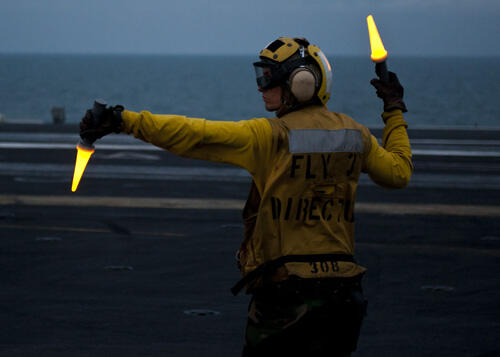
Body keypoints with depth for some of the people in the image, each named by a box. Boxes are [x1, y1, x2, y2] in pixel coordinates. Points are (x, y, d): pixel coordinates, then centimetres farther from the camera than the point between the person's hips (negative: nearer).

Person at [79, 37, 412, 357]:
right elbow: (399, 171, 22)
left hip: (284, 289, -5)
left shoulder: (271, 136, -12)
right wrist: (395, 111, 33)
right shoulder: (355, 135, 5)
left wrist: (124, 120, -17)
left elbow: (192, 134, -17)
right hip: (342, 291, 5)